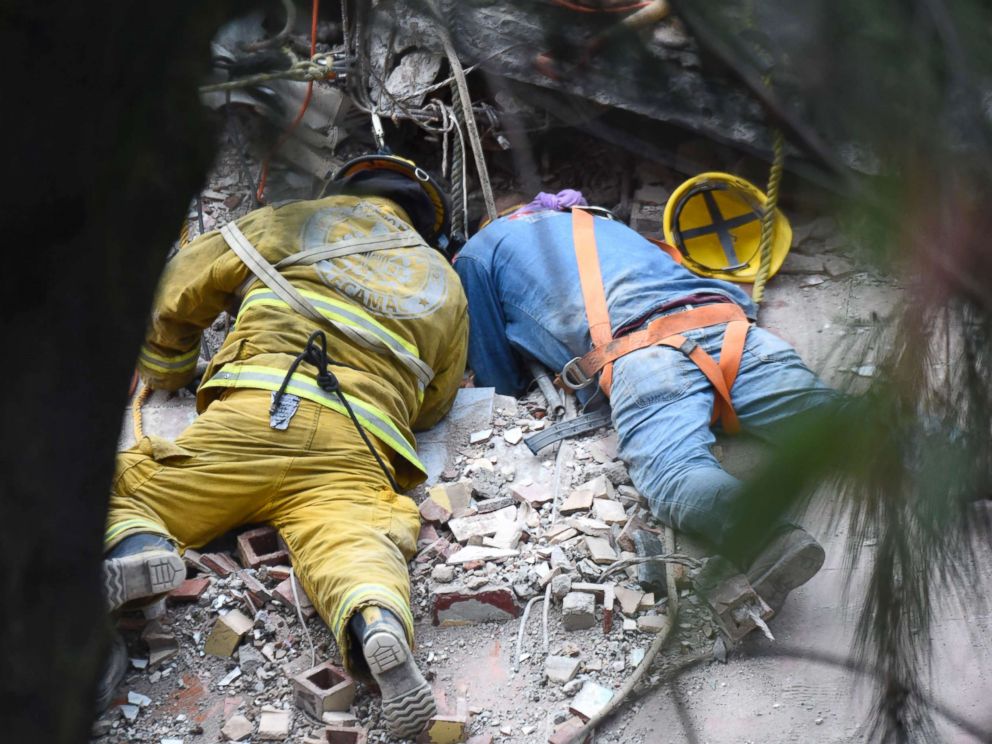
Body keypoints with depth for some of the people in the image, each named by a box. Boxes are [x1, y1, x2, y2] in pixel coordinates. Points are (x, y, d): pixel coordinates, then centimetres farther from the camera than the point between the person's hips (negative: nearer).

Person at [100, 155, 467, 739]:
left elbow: (177, 294, 29)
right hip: (360, 447, 2)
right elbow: (435, 404, 38)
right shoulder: (445, 285, 33)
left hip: (254, 412, -2)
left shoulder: (295, 222, 26)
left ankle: (135, 553, -29)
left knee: (122, 488, 5)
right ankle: (378, 621, -55)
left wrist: (167, 373, 46)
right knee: (352, 544, -20)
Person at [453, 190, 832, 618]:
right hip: (728, 320, 6)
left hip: (638, 343, -6)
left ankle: (765, 541, -56)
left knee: (672, 478, -27)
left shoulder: (476, 256, 28)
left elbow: (500, 385, 29)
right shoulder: (598, 220, 45)